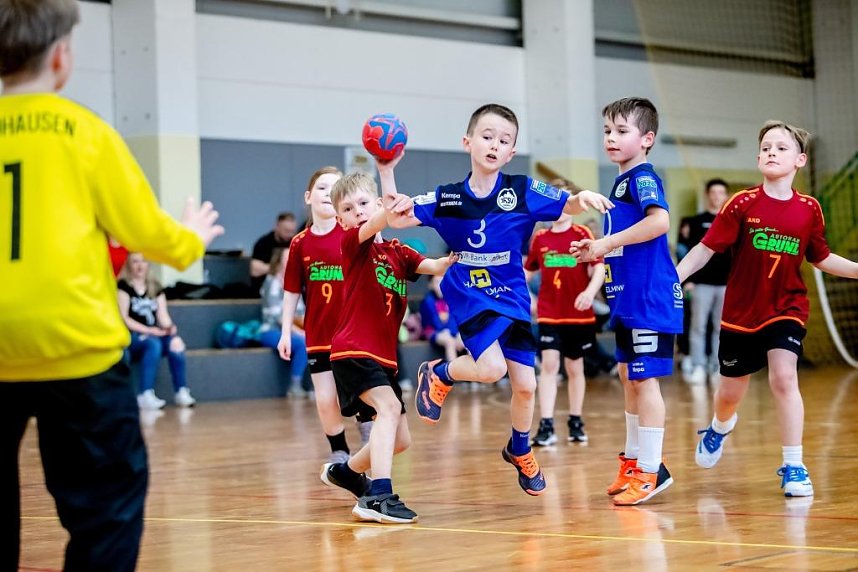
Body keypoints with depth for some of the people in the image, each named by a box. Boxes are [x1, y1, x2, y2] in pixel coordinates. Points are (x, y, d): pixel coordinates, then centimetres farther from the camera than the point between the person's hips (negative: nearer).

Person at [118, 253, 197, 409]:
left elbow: (163, 315, 6)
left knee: (174, 343, -27)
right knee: (153, 343, -36)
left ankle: (182, 392, -24)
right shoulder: (123, 286, 0)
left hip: (155, 335, 4)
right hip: (131, 338, -4)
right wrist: (148, 330, -18)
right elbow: (123, 318, -9)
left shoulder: (155, 287, 15)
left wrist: (170, 329, -16)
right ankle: (145, 396, -38)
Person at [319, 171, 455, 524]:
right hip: (354, 350, -7)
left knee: (400, 440, 13)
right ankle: (379, 497, -37)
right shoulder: (353, 243, -4)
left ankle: (345, 471, 37)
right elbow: (369, 228, -28)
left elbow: (435, 266, -4)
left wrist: (456, 259, -27)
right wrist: (390, 212, -51)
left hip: (384, 356, 7)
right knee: (389, 407, -30)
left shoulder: (399, 253, 13)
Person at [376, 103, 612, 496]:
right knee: (491, 368, -25)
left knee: (525, 384, 5)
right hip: (471, 296, -2)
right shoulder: (448, 198, -5)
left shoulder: (523, 191, -6)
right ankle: (438, 374, 7)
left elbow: (567, 206, -4)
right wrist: (386, 172, -14)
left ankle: (520, 452, 32)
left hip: (513, 298, 2)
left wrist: (583, 197, -27)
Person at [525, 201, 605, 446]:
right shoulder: (540, 238, 3)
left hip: (579, 314, -1)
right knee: (549, 364, -11)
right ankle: (546, 426, -13)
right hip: (549, 314, 1)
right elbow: (528, 270, 17)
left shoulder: (582, 234, -5)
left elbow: (599, 266, -14)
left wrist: (590, 291, -30)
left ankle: (576, 423, 25)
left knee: (574, 368, 11)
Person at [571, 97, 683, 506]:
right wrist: (597, 252, 13)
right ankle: (634, 462, 28)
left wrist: (609, 242, -25)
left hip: (649, 298, -10)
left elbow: (659, 220, -30)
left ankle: (651, 471, -1)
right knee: (629, 378, 17)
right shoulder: (621, 181, 17)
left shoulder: (643, 177, -11)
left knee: (644, 379, -6)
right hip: (627, 298, 10)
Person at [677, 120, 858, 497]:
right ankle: (720, 427, 50)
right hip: (740, 312, 0)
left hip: (786, 310, 0)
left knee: (784, 378, -20)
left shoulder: (808, 210, -4)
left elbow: (821, 259, 9)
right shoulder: (742, 205, -10)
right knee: (730, 392, 14)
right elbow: (706, 248, -8)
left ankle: (793, 467, -10)